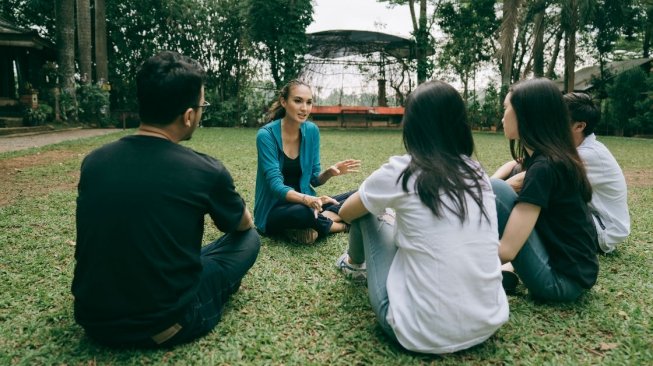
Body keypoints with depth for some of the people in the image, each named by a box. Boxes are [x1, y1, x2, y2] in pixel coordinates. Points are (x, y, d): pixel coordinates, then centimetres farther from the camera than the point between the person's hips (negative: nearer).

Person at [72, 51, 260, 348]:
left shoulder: (93, 162, -4)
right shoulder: (205, 171, -17)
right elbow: (245, 224, 6)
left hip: (93, 320, 6)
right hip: (164, 325, -5)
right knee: (249, 239, 13)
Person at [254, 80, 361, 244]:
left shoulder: (312, 130, -2)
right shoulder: (266, 134, -17)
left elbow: (314, 179, 3)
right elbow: (276, 186, -24)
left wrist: (330, 172, -20)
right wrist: (307, 200, -42)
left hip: (304, 203, 5)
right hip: (274, 210, -5)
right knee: (304, 213, -38)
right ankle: (342, 224, -10)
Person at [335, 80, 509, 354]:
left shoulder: (400, 172, -11)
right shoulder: (477, 173, 4)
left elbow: (346, 212, 8)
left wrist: (386, 208, 30)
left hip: (421, 334, -5)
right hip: (487, 325, 6)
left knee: (367, 210, 11)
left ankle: (355, 264, 41)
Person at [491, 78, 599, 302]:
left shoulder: (543, 167, -23)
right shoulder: (556, 159, 5)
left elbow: (506, 250, -25)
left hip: (560, 279, -9)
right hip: (573, 270, 9)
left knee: (493, 190, -20)